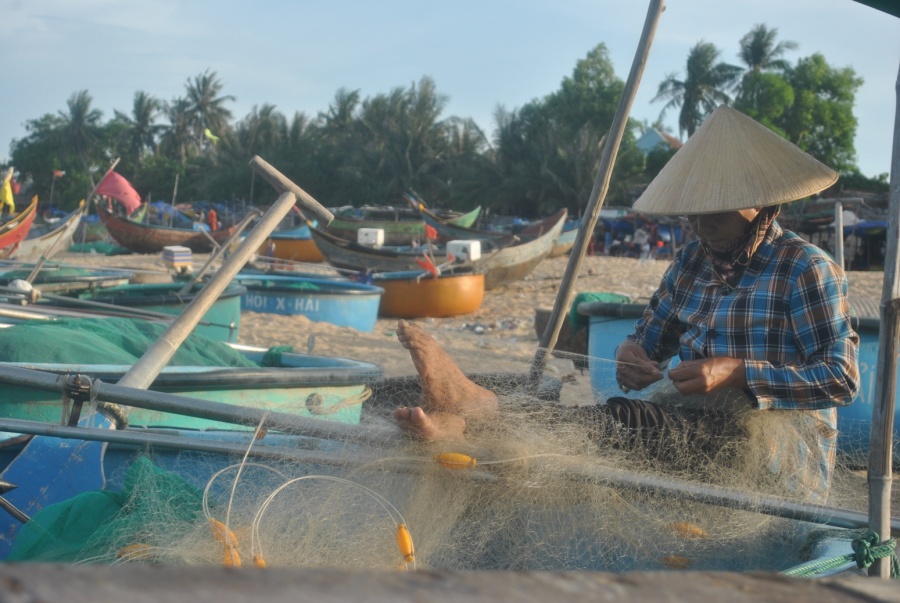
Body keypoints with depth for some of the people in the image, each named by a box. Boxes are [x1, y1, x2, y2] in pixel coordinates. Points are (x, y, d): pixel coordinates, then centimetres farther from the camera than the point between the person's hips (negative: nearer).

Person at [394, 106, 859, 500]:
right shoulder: (690, 264, 15)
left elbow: (842, 378, -12)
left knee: (627, 422, -36)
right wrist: (632, 356, -8)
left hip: (790, 451, -6)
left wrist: (737, 373, -22)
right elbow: (652, 338, 18)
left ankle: (483, 416, -52)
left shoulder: (805, 270, -5)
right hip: (699, 432, 6)